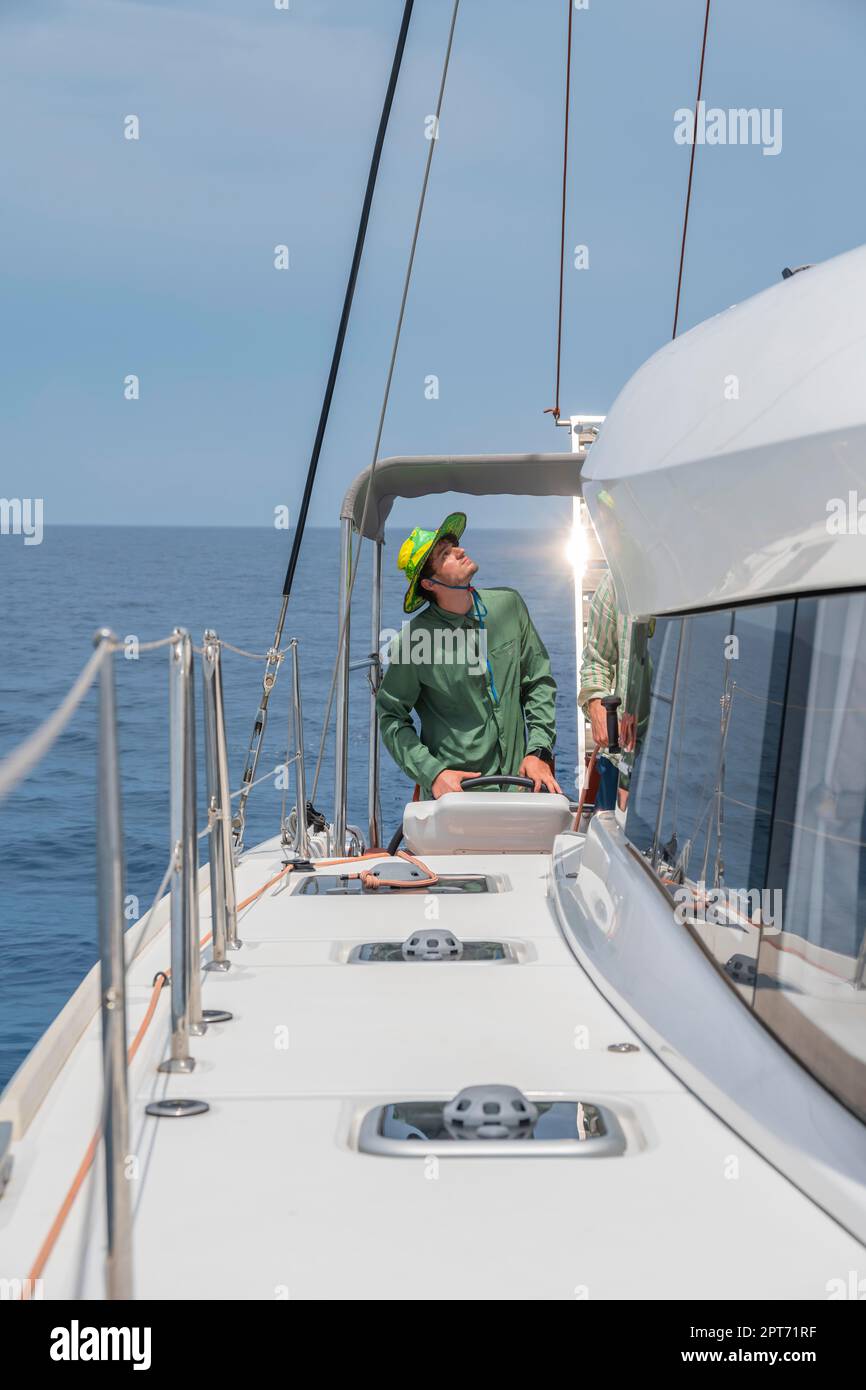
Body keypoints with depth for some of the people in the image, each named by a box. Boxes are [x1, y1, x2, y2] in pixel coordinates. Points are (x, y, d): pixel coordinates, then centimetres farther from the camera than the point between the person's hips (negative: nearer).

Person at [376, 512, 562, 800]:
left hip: (516, 778, 4)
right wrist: (433, 773, -10)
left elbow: (539, 682, 13)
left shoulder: (508, 604, 5)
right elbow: (390, 716, 1)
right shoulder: (416, 638, -7)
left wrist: (539, 751, 2)